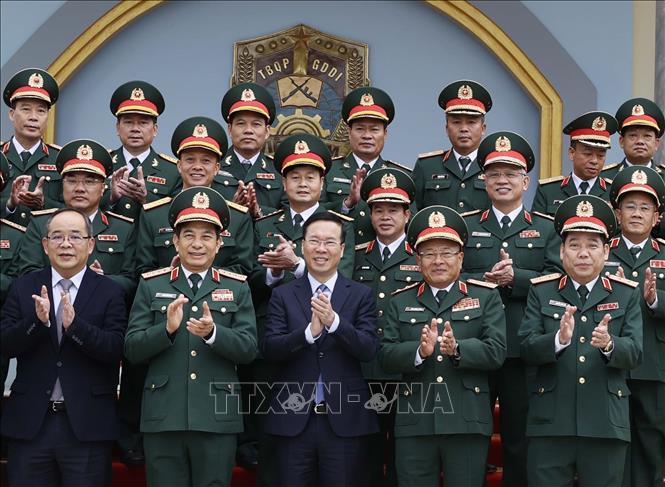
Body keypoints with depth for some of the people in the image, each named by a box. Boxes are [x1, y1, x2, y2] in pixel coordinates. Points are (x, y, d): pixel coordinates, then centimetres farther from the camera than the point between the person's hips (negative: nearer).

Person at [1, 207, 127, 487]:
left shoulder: (109, 292, 1)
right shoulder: (23, 288, 8)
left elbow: (117, 349, -9)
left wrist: (75, 324, -23)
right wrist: (37, 320, -18)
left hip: (87, 426, -2)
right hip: (30, 423, 2)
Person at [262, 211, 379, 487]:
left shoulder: (361, 295, 5)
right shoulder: (283, 295, 6)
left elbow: (369, 350, -6)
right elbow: (269, 350, -4)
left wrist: (334, 321, -23)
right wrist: (309, 332, -22)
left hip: (345, 420, 0)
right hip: (294, 419, 1)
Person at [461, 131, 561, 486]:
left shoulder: (547, 228, 10)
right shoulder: (464, 226, 12)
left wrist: (515, 277, -15)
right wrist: (487, 280, -14)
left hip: (524, 350, -1)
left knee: (520, 440, 5)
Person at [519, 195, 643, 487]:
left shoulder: (626, 294, 9)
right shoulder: (541, 291, 8)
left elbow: (633, 352, -2)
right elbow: (526, 348, -3)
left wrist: (609, 344, -24)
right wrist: (559, 340, -24)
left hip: (606, 426, 1)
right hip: (550, 423, 0)